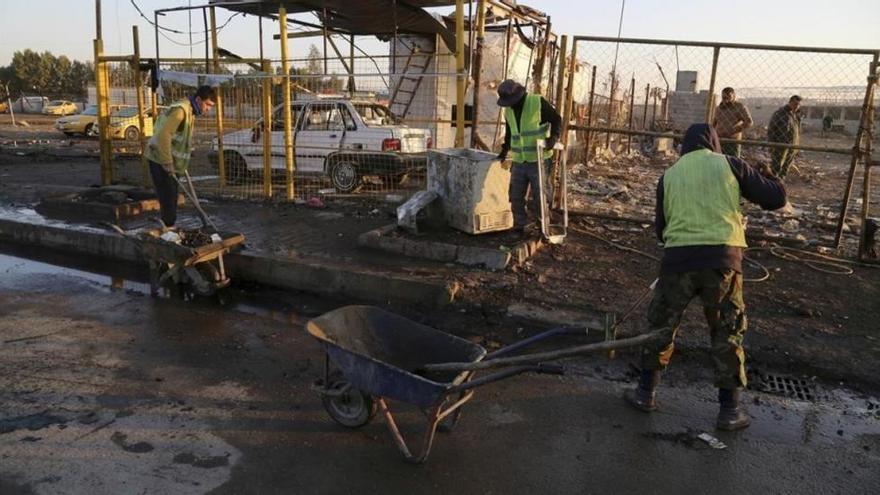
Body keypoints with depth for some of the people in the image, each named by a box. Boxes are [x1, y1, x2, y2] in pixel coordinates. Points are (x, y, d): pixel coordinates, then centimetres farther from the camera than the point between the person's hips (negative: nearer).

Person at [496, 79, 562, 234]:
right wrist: (505, 149, 13)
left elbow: (557, 119, -4)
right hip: (518, 161, 5)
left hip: (538, 160, -5)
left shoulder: (538, 102, -9)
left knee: (540, 196, -2)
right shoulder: (508, 110, 9)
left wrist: (554, 136, -20)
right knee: (516, 196, 6)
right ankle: (520, 227, 19)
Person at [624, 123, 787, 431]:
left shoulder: (670, 175, 13)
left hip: (678, 259, 1)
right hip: (722, 258, -1)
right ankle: (729, 409, 19)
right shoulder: (729, 165, 7)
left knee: (661, 326, 16)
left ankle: (645, 393, 25)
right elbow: (776, 198, 10)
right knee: (727, 334, 13)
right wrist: (770, 176, 31)